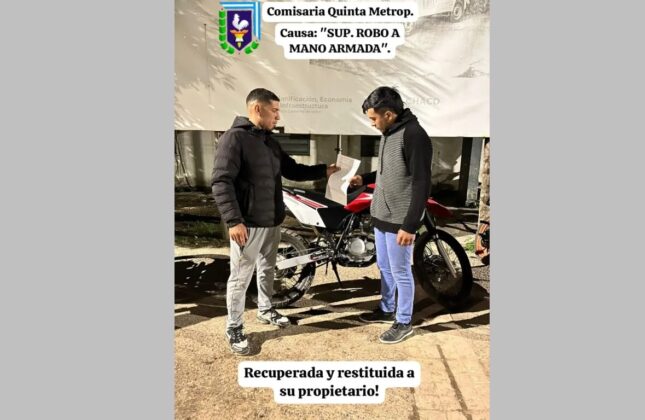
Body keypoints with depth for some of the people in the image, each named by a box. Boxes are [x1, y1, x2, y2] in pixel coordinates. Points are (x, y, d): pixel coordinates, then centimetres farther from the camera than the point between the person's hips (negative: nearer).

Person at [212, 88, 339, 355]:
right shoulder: (234, 138, -14)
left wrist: (323, 171, 10)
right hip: (247, 225, -8)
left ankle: (265, 310, 40)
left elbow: (292, 170, 19)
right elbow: (221, 182, -20)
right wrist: (233, 220, -27)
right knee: (241, 277, 2)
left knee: (267, 269, 21)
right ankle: (234, 329, 18)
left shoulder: (270, 141, 13)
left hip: (272, 221, 8)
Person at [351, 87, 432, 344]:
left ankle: (404, 323, 22)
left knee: (400, 272, 4)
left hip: (400, 221, -9)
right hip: (381, 216, 9)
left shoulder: (414, 135, -18)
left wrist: (410, 225, -23)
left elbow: (421, 184, -22)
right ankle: (386, 310, 38)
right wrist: (364, 179, 12)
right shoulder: (388, 134, 11)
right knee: (384, 267, 20)